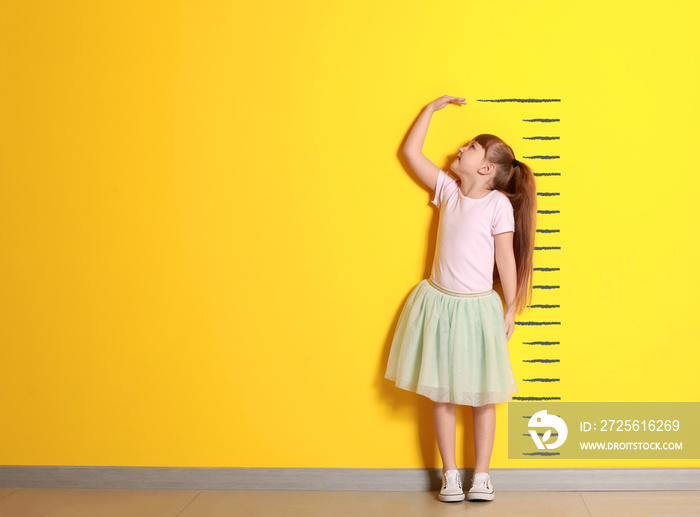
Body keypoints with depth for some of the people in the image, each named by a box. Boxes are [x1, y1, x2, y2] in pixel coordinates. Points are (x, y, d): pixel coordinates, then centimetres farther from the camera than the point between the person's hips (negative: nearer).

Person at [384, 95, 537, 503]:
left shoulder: (498, 204, -10)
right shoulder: (448, 190, 4)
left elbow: (505, 258, -7)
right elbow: (411, 152, 8)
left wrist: (511, 309, -4)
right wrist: (433, 108, 10)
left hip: (478, 308, -4)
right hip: (439, 303, 4)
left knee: (483, 394, 7)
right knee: (441, 393, 7)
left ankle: (482, 475, 17)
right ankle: (450, 474, 18)